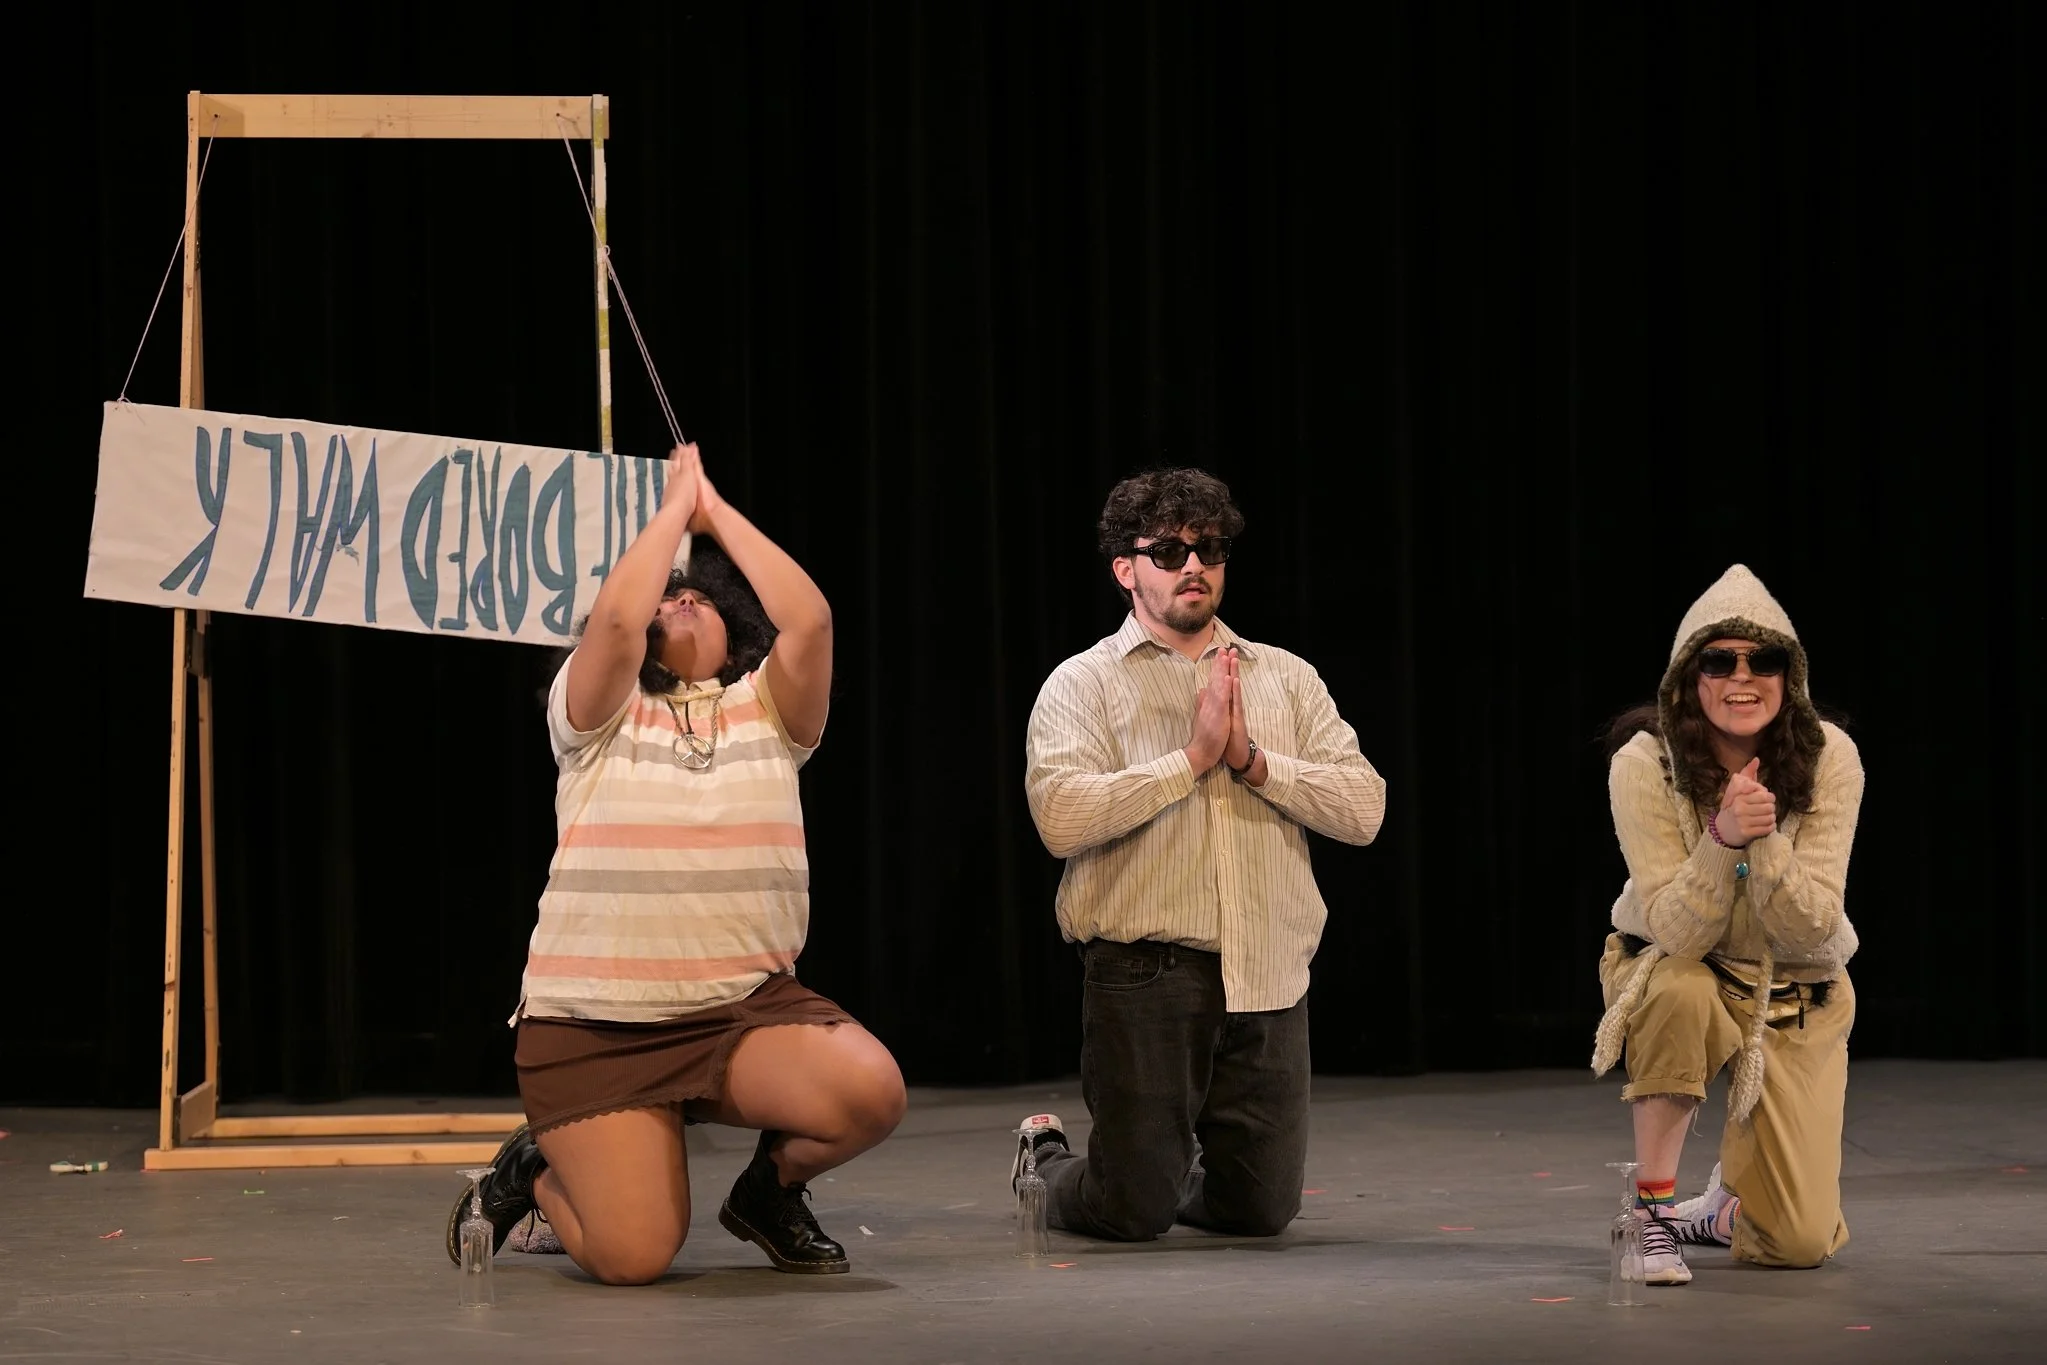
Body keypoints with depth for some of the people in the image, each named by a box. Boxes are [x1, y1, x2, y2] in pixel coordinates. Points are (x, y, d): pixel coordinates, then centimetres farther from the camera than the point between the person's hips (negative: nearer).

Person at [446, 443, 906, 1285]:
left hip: (745, 1009, 2)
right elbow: (616, 618, -16)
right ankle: (537, 1172, 19)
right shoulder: (601, 715, 4)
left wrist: (716, 512, 1)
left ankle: (769, 1191, 7)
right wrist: (674, 506, -1)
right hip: (594, 1025, -2)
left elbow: (810, 618, -9)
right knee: (631, 1258, -18)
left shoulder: (767, 711, 10)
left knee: (870, 1091, -28)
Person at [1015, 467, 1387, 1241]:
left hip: (1268, 981, 4)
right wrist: (1193, 757, -13)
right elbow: (1061, 817, -16)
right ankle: (1045, 1156, 31)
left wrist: (1252, 759, -10)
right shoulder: (1083, 684, 2)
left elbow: (1364, 809, 1)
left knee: (1261, 1210, 6)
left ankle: (1161, 1176, 38)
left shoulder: (1287, 679, 13)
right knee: (1134, 1212, -3)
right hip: (1146, 975, -4)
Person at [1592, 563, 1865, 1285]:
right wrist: (1723, 838, -40)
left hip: (1798, 996, 1)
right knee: (1680, 989, -40)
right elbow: (1676, 932, -24)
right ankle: (1651, 1205, -22)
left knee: (1799, 1243, -10)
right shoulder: (1644, 764, -22)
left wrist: (1763, 842, -38)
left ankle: (1728, 1197, 28)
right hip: (1676, 973, -1)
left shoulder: (1831, 758, -18)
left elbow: (1813, 927, -21)